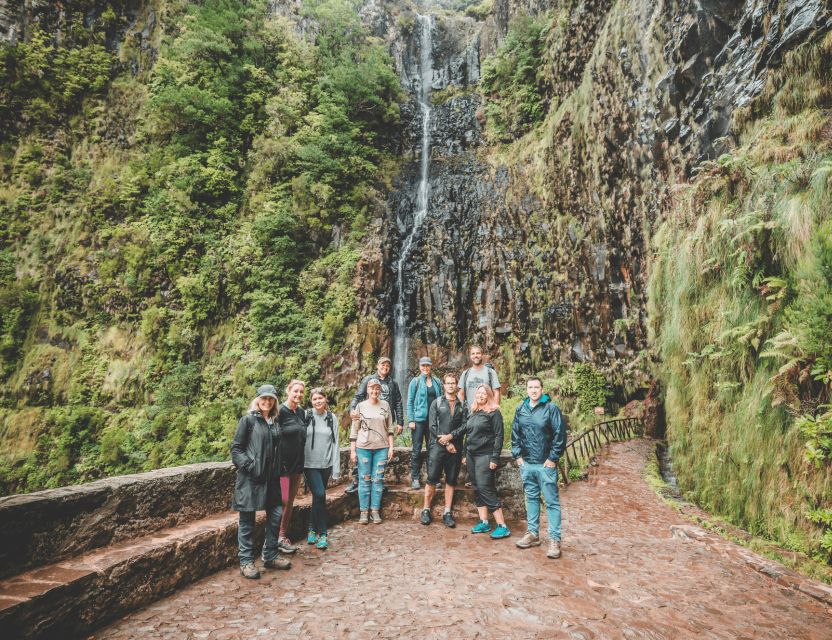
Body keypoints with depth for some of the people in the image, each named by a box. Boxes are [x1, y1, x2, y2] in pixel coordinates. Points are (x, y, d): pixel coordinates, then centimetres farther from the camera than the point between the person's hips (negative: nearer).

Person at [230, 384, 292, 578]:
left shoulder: (274, 423, 13)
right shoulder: (248, 420, -4)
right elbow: (236, 448, -7)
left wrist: (278, 469, 9)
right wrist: (248, 466, -16)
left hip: (271, 477, 6)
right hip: (250, 478, -6)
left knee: (276, 514, 8)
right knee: (247, 519, 3)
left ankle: (270, 556, 24)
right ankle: (246, 562, 15)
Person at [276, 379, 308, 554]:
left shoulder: (301, 412, 10)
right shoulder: (280, 411, -11)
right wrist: (278, 462, -19)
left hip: (297, 463, 7)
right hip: (283, 463, -7)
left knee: (291, 501, 11)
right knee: (283, 500, -5)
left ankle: (283, 535, 21)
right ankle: (277, 538, 8)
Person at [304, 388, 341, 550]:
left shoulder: (332, 418, 4)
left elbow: (335, 443, 4)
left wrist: (336, 468, 1)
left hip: (326, 464, 3)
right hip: (310, 464, -3)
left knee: (318, 497, 10)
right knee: (320, 495, -13)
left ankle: (313, 529, 28)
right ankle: (322, 533, 0)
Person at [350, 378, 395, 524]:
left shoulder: (385, 406, 6)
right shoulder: (360, 406, 2)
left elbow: (390, 428, 9)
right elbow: (354, 430, 3)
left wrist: (391, 447, 3)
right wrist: (352, 450, -1)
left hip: (381, 448, 1)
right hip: (363, 448, -1)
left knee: (378, 480, 4)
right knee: (364, 480, 2)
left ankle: (375, 511, 12)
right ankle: (363, 512, 11)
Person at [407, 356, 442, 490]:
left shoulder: (436, 381, 9)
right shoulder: (415, 382, 1)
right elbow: (410, 402, 0)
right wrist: (410, 420, -7)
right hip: (419, 419, -3)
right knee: (416, 450, 0)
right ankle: (415, 478, 9)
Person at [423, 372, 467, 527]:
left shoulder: (462, 405, 9)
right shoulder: (437, 403, 5)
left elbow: (465, 426, 1)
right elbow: (432, 426, -2)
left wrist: (450, 436, -13)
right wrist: (446, 444, -7)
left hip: (456, 447, 2)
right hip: (437, 446, -2)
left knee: (451, 481, 7)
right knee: (432, 479, -2)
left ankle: (447, 513, 16)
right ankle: (426, 510, 10)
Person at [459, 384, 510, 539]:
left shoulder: (494, 413, -7)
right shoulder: (472, 412, 13)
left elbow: (498, 436, -11)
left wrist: (495, 458, -16)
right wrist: (465, 454, 16)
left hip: (485, 456, -7)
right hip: (471, 456, 7)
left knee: (486, 489, -9)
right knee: (477, 490, 10)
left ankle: (502, 527, -3)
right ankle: (484, 523, 18)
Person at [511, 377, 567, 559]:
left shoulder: (551, 408, -8)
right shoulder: (520, 409, 6)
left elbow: (560, 434, -9)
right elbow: (515, 433, 13)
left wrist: (553, 458, -10)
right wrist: (517, 455, 6)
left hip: (546, 464, -5)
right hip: (526, 463, 5)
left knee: (551, 501, 1)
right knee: (531, 498, 15)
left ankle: (555, 540, 9)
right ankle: (533, 534, 28)